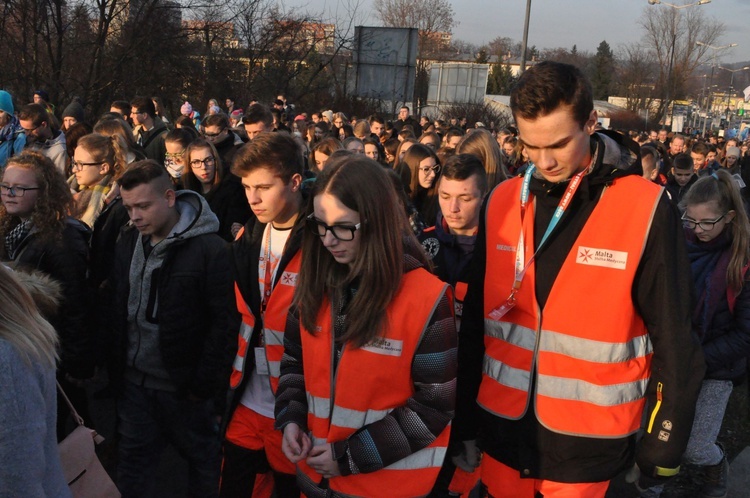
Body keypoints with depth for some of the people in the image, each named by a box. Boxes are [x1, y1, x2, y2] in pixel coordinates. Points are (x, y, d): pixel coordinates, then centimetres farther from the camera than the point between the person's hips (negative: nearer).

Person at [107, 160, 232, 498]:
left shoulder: (209, 249, -16)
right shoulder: (127, 243, 4)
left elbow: (222, 323, -15)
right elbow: (117, 310, 10)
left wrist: (204, 384, -15)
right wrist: (116, 370, 6)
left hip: (183, 388, -5)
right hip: (134, 382, 6)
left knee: (203, 460, 12)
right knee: (133, 464, 16)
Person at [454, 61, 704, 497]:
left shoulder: (646, 210, -12)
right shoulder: (502, 203, -2)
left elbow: (673, 342, -7)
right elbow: (476, 322, 4)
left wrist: (662, 447, -3)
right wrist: (465, 421, 7)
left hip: (589, 442, -3)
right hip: (503, 428, 3)